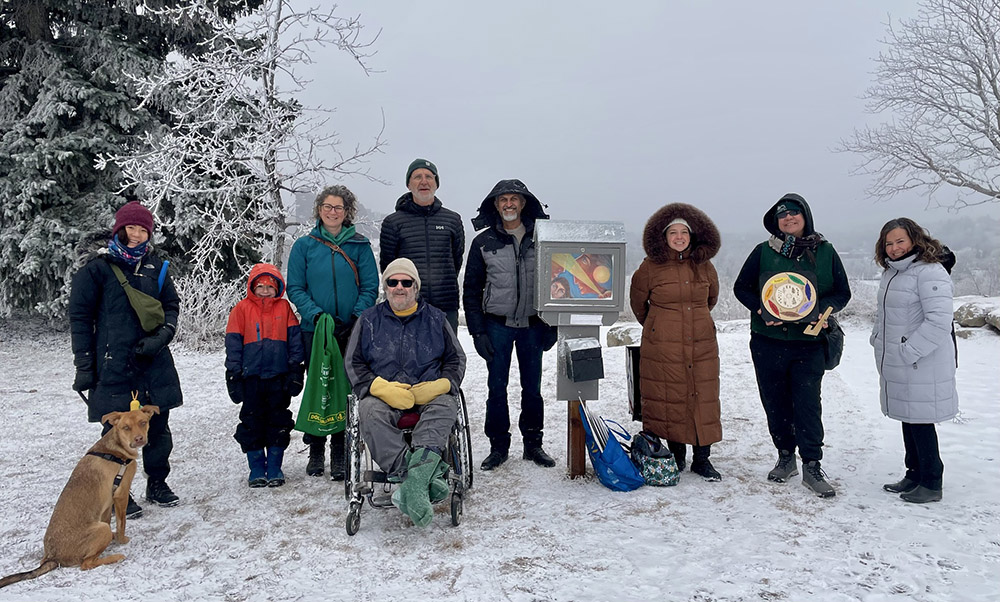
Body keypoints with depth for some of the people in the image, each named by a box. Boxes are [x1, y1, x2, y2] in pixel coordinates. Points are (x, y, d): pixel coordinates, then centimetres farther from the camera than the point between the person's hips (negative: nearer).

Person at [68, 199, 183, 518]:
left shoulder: (155, 265, 8)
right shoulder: (96, 266, -4)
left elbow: (171, 305, 13)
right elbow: (80, 316, -3)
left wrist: (162, 336, -7)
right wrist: (83, 366, -5)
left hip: (154, 361, 4)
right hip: (114, 364, -4)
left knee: (158, 426, 11)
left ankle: (157, 484, 28)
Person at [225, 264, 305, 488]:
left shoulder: (284, 307, 5)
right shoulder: (242, 309, 2)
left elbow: (294, 339, 5)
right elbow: (233, 343, 2)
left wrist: (295, 370, 0)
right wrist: (233, 375, -2)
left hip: (279, 376, 1)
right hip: (251, 377, 0)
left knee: (278, 421, 7)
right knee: (252, 422, 6)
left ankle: (274, 469, 18)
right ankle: (257, 470, 17)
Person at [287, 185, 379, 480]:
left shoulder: (359, 245, 3)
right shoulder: (304, 245, 4)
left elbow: (370, 286, 1)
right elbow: (295, 287, 3)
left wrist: (357, 318, -12)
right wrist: (315, 314, -13)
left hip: (352, 332, 0)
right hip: (315, 330, 1)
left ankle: (340, 455, 12)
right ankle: (316, 451, 22)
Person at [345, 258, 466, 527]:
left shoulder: (435, 318, 18)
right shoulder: (369, 319, 16)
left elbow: (456, 359, 18)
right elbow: (353, 363, 10)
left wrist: (441, 384, -5)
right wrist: (382, 387, -10)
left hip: (429, 394, 1)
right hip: (383, 395, 0)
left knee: (446, 404, -34)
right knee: (369, 412, -34)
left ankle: (415, 475, -53)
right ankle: (428, 478, -47)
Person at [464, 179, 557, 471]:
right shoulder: (484, 242, 1)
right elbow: (471, 289, 3)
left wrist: (552, 326, 1)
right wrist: (478, 332, -4)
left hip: (533, 325, 1)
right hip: (497, 324, -1)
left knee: (532, 387, 9)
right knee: (497, 387, 3)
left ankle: (533, 443, 22)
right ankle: (498, 446, 16)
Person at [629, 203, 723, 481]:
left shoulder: (704, 265, 6)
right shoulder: (650, 266, -3)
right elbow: (638, 301, 13)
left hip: (702, 345, 3)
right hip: (662, 346, -2)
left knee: (704, 399, 3)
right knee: (669, 399, 2)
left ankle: (702, 459, 14)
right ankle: (676, 456, 17)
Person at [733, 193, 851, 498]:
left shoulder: (825, 252, 4)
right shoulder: (764, 251, 3)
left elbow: (842, 292, 9)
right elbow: (741, 287, 7)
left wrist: (823, 310, -11)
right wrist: (762, 310, -11)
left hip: (809, 343, -1)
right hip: (768, 341, 1)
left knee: (808, 404, -4)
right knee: (775, 403, 9)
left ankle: (812, 466, 7)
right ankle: (785, 458, 25)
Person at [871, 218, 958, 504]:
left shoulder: (930, 272, -17)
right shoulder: (892, 271, 13)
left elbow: (939, 321, -24)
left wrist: (909, 351, -22)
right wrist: (878, 339, 12)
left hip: (922, 366, -9)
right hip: (895, 365, 9)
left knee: (920, 421, -1)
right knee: (907, 419, 17)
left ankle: (931, 484, 13)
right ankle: (914, 475, 30)